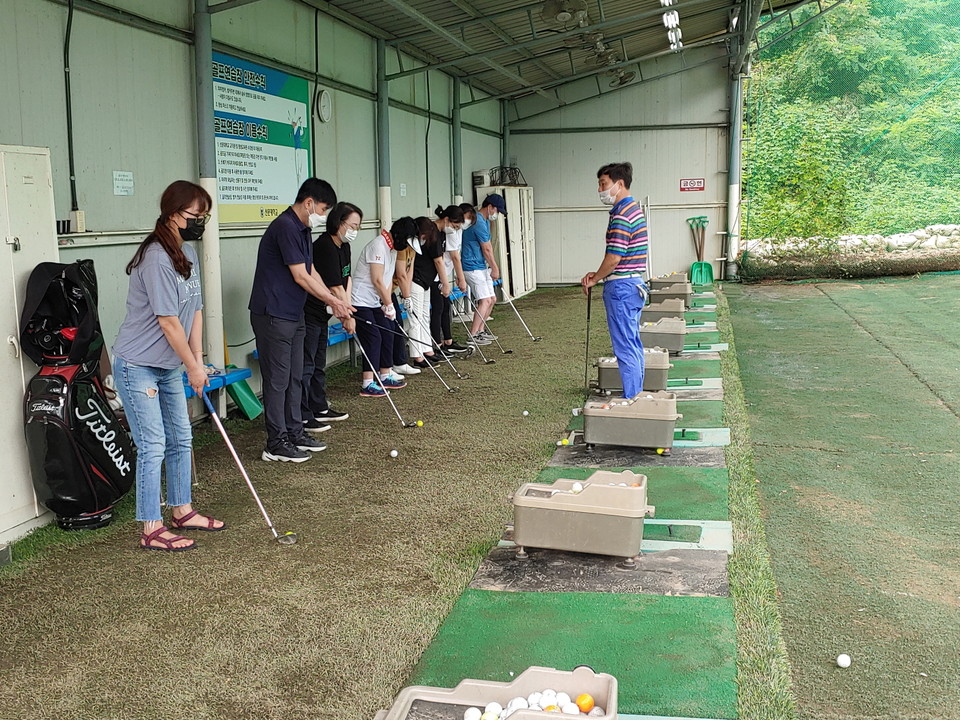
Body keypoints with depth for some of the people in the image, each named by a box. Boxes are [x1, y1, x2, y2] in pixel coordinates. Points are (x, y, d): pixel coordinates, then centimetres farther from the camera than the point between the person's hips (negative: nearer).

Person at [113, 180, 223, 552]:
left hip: (169, 366, 9)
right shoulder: (157, 259, -23)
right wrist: (193, 367, -14)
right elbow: (169, 322, -22)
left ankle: (181, 511, 31)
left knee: (181, 439, 16)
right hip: (138, 366, -9)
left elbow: (194, 312, 8)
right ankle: (151, 530, 6)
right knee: (153, 446, -5)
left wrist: (198, 361, 3)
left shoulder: (188, 253, 6)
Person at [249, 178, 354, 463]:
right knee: (278, 379, -3)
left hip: (293, 316, 10)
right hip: (273, 316, -10)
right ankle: (276, 444, 4)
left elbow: (311, 272, 16)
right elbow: (300, 277, -18)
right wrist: (333, 300, -8)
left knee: (294, 377, 15)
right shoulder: (286, 227, -18)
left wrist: (335, 301, 7)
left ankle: (294, 433, 25)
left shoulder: (302, 229, 13)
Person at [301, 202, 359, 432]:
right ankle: (302, 418, -2)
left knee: (319, 364, 18)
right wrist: (348, 315, -12)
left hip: (321, 313, 11)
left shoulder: (343, 246, 8)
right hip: (307, 315, -10)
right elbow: (335, 288, -20)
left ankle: (320, 409, 29)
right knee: (305, 366, -7)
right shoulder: (324, 247, -22)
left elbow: (347, 279, 6)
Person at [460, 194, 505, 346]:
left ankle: (480, 330, 21)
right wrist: (495, 268, -4)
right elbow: (486, 249, -14)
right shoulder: (479, 222, -18)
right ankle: (473, 335, -11)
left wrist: (493, 267, 11)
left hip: (482, 267, 11)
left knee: (491, 299, 12)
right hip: (473, 268, -10)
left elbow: (488, 247, 16)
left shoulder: (485, 221, 15)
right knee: (485, 300, -13)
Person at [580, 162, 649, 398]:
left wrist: (594, 280, -6)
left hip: (621, 288, -10)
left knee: (625, 348, -5)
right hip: (634, 283, 10)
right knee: (633, 344, 16)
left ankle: (630, 399, 0)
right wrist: (599, 274, 11)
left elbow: (614, 257, -21)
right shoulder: (634, 209, 14)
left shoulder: (621, 216, -18)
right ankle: (637, 395, 24)